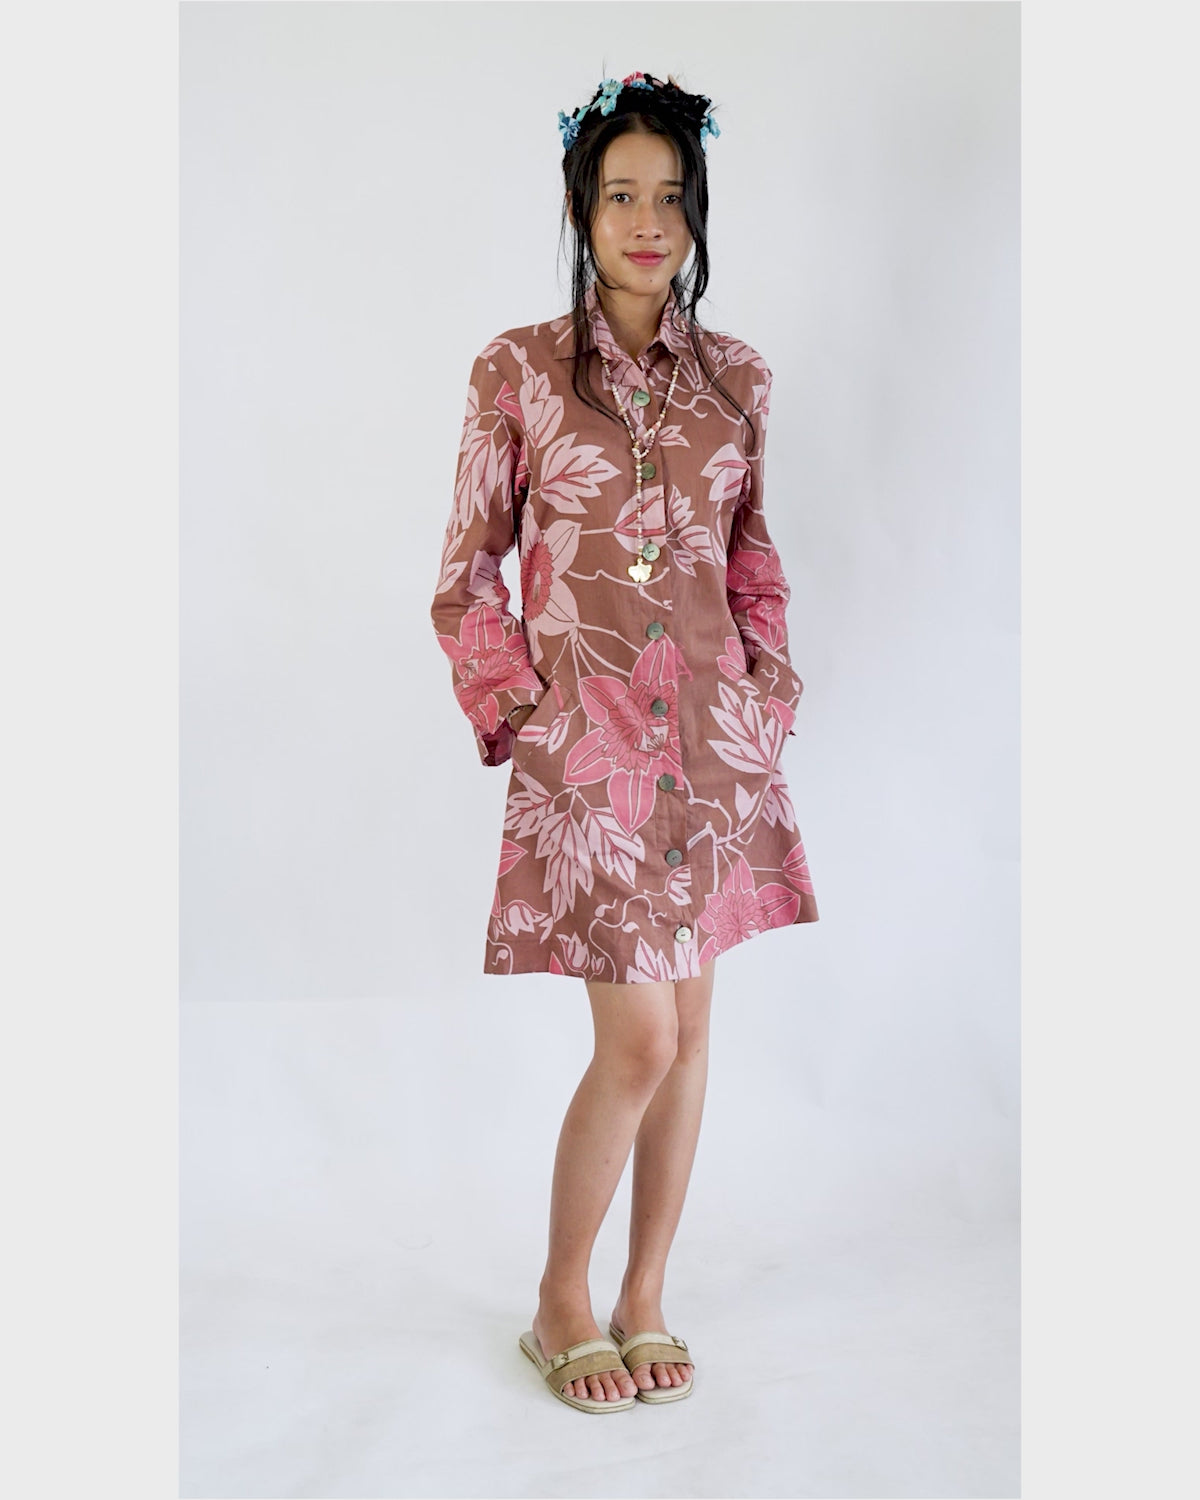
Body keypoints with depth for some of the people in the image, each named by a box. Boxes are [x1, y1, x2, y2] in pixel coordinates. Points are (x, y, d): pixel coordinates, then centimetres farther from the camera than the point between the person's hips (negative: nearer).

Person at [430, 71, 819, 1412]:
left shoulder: (734, 377, 8)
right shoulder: (519, 370, -2)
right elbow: (467, 570, 2)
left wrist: (768, 690, 7)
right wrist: (519, 702, -6)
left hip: (713, 727, 4)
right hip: (588, 732, -4)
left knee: (689, 1025, 8)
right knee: (639, 1039, -7)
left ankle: (644, 1298, 25)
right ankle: (560, 1306, 16)